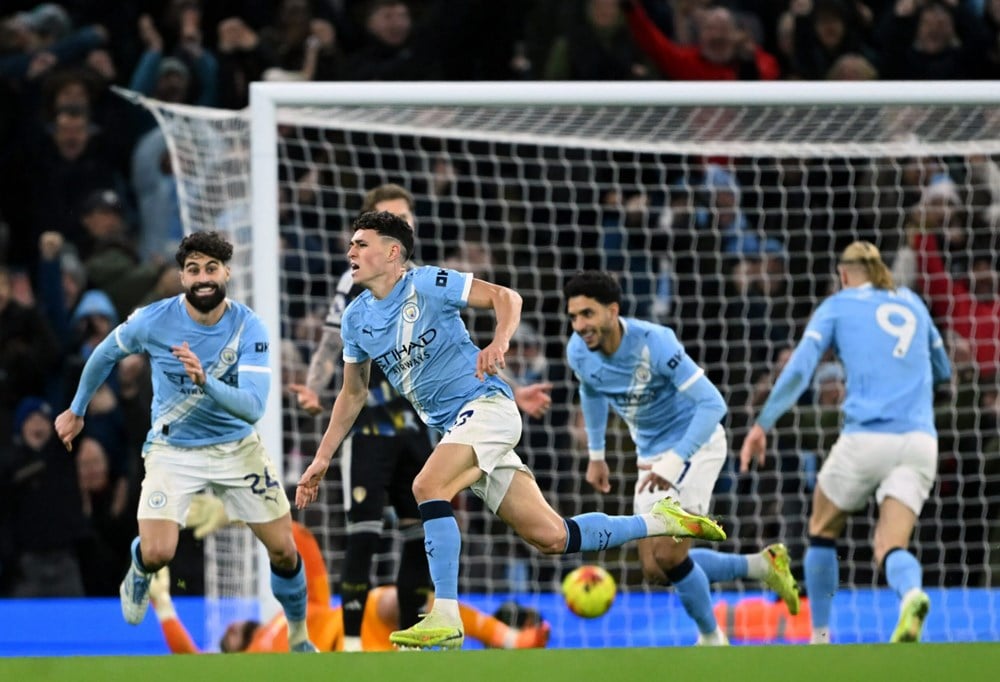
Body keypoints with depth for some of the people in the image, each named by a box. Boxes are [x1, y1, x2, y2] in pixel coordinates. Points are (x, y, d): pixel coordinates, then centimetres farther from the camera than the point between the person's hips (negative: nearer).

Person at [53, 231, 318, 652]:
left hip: (237, 447, 1)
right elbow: (105, 354, 4)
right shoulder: (154, 321, -18)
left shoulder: (249, 328, -19)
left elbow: (253, 407, -30)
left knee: (283, 550, 0)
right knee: (157, 554, -18)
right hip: (172, 450, -1)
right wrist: (76, 411, 15)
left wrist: (205, 382, -46)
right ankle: (139, 573, 21)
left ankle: (299, 637, 26)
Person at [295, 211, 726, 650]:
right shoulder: (356, 319, 9)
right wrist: (322, 458, 15)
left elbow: (505, 297, -10)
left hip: (486, 404, -7)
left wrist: (500, 341, -30)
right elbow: (352, 393, 20)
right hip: (451, 428, 7)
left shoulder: (427, 284, -10)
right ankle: (661, 523, 17)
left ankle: (445, 618, -29)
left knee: (428, 486, -30)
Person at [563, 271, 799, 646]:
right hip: (651, 456, 7)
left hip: (696, 443, -7)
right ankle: (762, 565, 17)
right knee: (655, 570, 1)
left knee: (669, 557, -18)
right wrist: (595, 455, 17)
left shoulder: (654, 343, -29)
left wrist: (674, 462, -38)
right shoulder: (579, 352, -10)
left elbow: (712, 403, -31)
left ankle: (711, 638, 7)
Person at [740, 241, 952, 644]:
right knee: (890, 546, -2)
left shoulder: (838, 305, 10)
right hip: (919, 441, 3)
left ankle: (820, 636, 16)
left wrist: (762, 425, -6)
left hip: (866, 437, -3)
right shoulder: (911, 302, 21)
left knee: (823, 531, 20)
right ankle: (911, 593, -38)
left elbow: (799, 370, -3)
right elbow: (942, 371, 32)